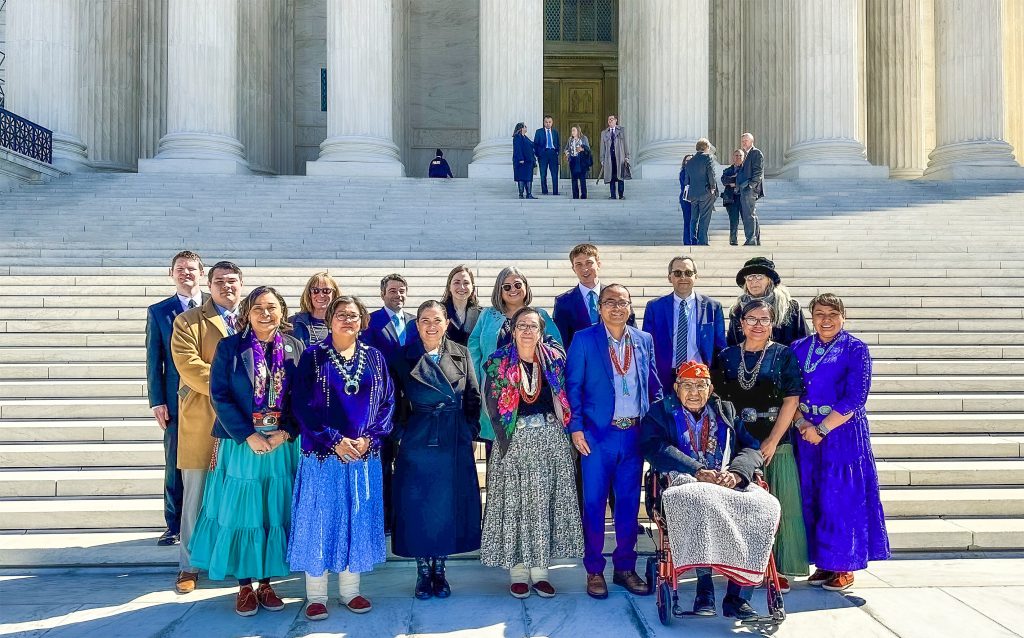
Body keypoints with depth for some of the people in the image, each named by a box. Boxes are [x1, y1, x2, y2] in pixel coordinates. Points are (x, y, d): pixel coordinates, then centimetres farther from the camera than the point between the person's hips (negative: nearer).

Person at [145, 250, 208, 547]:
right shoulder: (159, 311, 6)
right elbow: (153, 360, 4)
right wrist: (157, 401, -3)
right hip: (177, 400, 1)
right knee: (175, 464, 6)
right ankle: (174, 525, 18)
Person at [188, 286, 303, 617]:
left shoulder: (295, 348, 3)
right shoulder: (229, 347, -3)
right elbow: (219, 396, -7)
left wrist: (286, 432, -11)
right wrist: (248, 436, -13)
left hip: (283, 444, 2)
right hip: (240, 444, -2)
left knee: (275, 513, 7)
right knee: (240, 512, 3)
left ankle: (266, 583, 20)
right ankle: (245, 586, 16)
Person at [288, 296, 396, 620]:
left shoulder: (374, 358, 8)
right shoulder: (312, 356, -1)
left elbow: (388, 402, 5)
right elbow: (302, 405, -7)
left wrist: (369, 438, -10)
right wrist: (334, 441, -15)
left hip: (364, 455, 3)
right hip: (322, 454, -3)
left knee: (358, 520, 9)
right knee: (320, 520, 2)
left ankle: (350, 590, 22)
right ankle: (316, 596, 14)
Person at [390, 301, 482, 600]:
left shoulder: (461, 355, 3)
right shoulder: (405, 357, 0)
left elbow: (474, 398, 7)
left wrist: (470, 430, 2)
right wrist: (400, 432, -2)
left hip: (455, 443, 1)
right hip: (417, 441, -1)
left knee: (449, 505, 6)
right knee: (417, 507, 3)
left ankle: (439, 570, 21)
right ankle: (423, 572, 18)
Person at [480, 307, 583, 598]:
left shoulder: (555, 360, 6)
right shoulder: (498, 363, 0)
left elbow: (564, 401, 9)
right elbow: (492, 405, -3)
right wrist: (506, 439, -8)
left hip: (551, 440, 2)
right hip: (513, 440, -2)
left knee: (544, 503, 3)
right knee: (514, 504, 0)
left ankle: (540, 570, 11)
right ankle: (518, 571, 8)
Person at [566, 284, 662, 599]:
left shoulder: (644, 341, 9)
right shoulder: (584, 339, -2)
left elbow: (654, 386, 13)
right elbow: (573, 385, -3)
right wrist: (576, 428, -9)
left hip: (634, 433, 3)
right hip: (598, 433, -3)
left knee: (629, 502, 10)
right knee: (594, 502, 2)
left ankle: (625, 567, 23)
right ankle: (594, 570, 14)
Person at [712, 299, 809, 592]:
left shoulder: (783, 355, 1)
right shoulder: (726, 357, 7)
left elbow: (791, 400, -5)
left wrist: (772, 441, -11)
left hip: (775, 444, -2)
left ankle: (777, 569, 12)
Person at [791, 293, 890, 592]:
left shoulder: (856, 349, -5)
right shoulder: (799, 348, 8)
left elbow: (855, 398, -12)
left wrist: (821, 429, -13)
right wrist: (803, 424, -10)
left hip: (842, 433, -4)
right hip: (807, 433, 4)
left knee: (841, 498, -1)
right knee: (813, 498, 6)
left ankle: (844, 567, 10)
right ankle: (824, 563, 18)